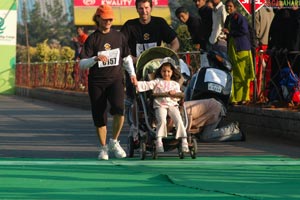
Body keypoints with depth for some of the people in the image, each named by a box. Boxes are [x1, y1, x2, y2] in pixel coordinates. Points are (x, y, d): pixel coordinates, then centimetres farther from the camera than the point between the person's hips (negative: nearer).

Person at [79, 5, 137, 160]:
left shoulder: (118, 36, 9)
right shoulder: (92, 39, -1)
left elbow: (126, 57, 21)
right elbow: (82, 64, -7)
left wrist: (132, 74, 7)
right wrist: (96, 58, -25)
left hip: (115, 79, 1)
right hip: (96, 82, -1)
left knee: (119, 109, -22)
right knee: (99, 117, 3)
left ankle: (114, 142, -2)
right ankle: (103, 148, 21)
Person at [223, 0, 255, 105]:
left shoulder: (240, 17, -8)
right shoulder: (228, 18, 17)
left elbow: (244, 31, -16)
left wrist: (230, 32, -12)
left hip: (241, 49, -8)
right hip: (232, 48, 8)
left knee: (242, 74, -6)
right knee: (233, 74, 3)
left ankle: (244, 98, -2)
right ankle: (235, 97, 5)